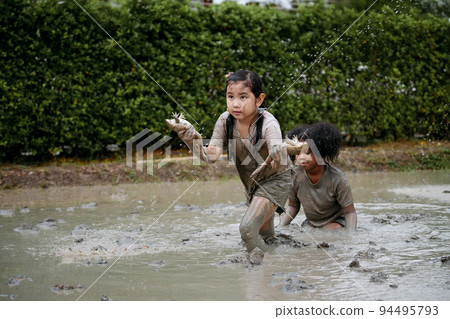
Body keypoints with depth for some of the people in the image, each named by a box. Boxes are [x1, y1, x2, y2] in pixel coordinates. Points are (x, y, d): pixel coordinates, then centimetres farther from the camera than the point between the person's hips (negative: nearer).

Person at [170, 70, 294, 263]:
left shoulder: (268, 124, -32)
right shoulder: (225, 121, -16)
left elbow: (279, 165, -45)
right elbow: (210, 156, -22)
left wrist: (278, 155, -69)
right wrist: (189, 137, -36)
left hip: (276, 180, -6)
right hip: (250, 181, 6)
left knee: (247, 228, -22)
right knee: (263, 232, 22)